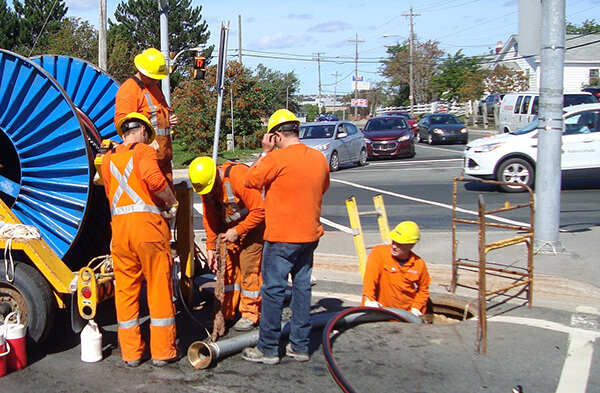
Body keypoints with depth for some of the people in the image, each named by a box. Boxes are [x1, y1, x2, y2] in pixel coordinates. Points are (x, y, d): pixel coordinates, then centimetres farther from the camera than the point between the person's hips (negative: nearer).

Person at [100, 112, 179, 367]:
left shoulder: (108, 160, 17)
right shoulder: (144, 151, -1)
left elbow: (111, 194, 12)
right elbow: (153, 178, -19)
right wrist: (172, 201, -5)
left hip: (119, 226, 5)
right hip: (148, 224, -5)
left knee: (125, 290, 11)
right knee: (159, 288, 4)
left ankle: (131, 353, 17)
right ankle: (162, 352, 11)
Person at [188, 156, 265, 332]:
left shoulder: (239, 177, -33)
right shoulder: (204, 184, -10)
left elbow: (260, 210, -29)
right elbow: (210, 218, 0)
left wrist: (237, 231, -26)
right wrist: (211, 247, -3)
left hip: (253, 223, -6)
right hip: (230, 225, 7)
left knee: (248, 267, -8)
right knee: (227, 266, 4)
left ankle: (250, 315, 3)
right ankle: (226, 314, 14)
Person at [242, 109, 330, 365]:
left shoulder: (277, 158, -16)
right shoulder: (319, 158, 5)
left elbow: (251, 180, -4)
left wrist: (264, 151, 2)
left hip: (282, 237, -7)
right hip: (310, 235, 7)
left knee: (273, 290, 2)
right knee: (302, 287, 13)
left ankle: (268, 349, 8)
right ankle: (300, 347, 19)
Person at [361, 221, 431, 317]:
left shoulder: (419, 264, 1)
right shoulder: (378, 252, -8)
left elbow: (423, 290, 16)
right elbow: (370, 277, -21)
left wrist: (415, 307, 2)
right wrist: (368, 299, -34)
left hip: (405, 313, 2)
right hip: (380, 311, -2)